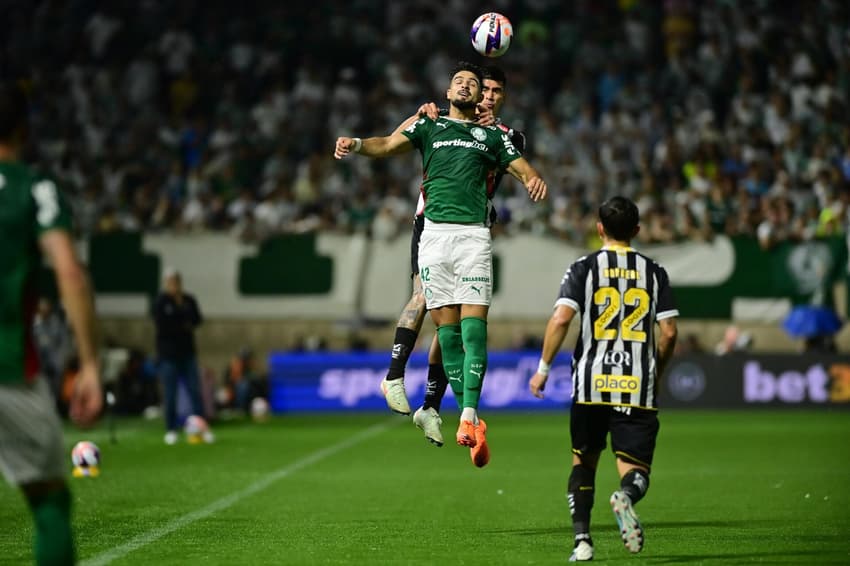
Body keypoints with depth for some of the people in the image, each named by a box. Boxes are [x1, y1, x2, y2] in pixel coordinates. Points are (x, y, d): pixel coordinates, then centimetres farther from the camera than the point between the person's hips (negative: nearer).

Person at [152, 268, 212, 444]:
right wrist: (184, 327, -7)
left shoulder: (188, 300, 9)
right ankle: (171, 430, 6)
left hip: (188, 353, 3)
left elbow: (196, 320, 2)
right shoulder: (160, 302, -5)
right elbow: (162, 325, -14)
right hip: (168, 354, -3)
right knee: (170, 395, -2)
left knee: (195, 391, -2)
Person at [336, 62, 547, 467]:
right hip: (435, 232, 0)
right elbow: (390, 144, 7)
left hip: (474, 233, 0)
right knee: (447, 328, -3)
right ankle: (467, 416, 2)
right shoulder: (429, 125, 17)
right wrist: (356, 144, -14)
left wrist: (533, 178, -15)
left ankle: (469, 416, -18)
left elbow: (520, 166, 9)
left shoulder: (492, 135, 18)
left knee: (473, 324, -12)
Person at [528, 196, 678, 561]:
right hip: (638, 387, 0)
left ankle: (582, 539, 8)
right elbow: (669, 331, 5)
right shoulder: (654, 272, 9)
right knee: (635, 471, 1)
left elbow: (561, 318, -9)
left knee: (583, 461, 19)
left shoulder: (583, 269, 4)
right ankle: (626, 496, -35)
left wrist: (543, 370, -1)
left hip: (592, 384, 0)